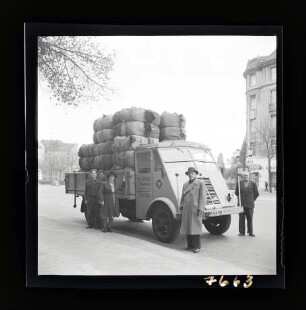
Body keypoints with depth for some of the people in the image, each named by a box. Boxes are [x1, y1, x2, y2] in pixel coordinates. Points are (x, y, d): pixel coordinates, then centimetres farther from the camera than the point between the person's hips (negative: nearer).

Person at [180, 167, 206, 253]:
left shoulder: (200, 183, -1)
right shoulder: (185, 184, 16)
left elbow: (202, 196, -7)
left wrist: (201, 208, -15)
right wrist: (181, 207, 10)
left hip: (195, 208, -6)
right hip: (186, 209, 6)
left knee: (195, 226, -4)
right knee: (187, 226, 7)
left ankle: (197, 247, 3)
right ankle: (190, 245, 17)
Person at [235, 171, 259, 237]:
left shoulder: (253, 184, 0)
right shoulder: (239, 183, 1)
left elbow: (256, 194, 10)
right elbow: (236, 192, 15)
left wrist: (252, 200, 13)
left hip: (250, 204, 0)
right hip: (241, 204, 0)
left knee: (250, 218, 4)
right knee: (241, 218, 1)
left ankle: (250, 232, 13)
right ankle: (242, 232, 8)